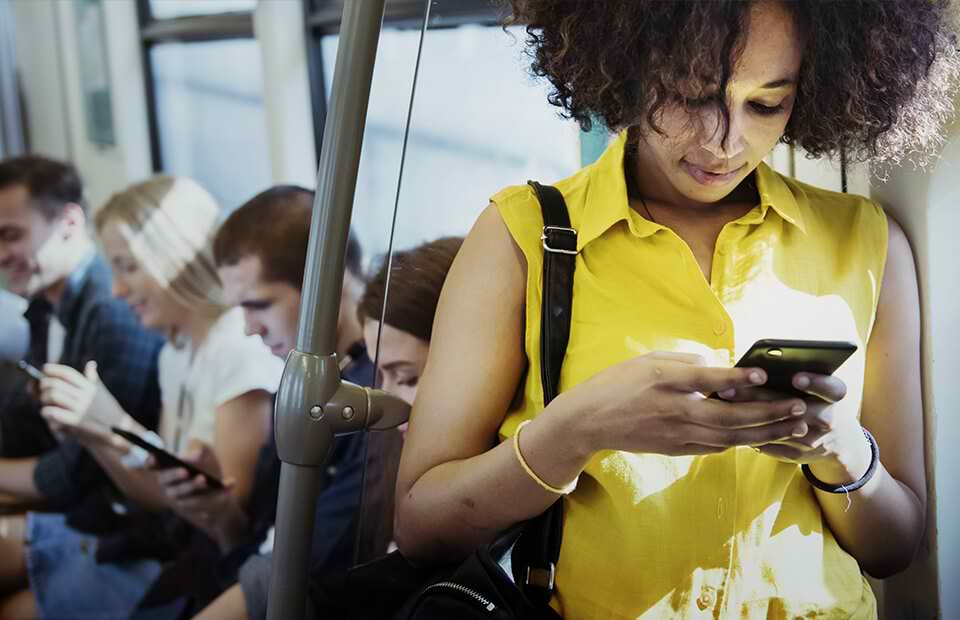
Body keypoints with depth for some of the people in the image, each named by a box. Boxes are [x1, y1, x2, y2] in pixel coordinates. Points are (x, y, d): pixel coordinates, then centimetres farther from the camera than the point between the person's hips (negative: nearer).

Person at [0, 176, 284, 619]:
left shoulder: (244, 345, -15)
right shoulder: (175, 351, 12)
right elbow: (159, 495, 10)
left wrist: (119, 429, -22)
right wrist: (92, 434, -5)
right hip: (169, 544, 8)